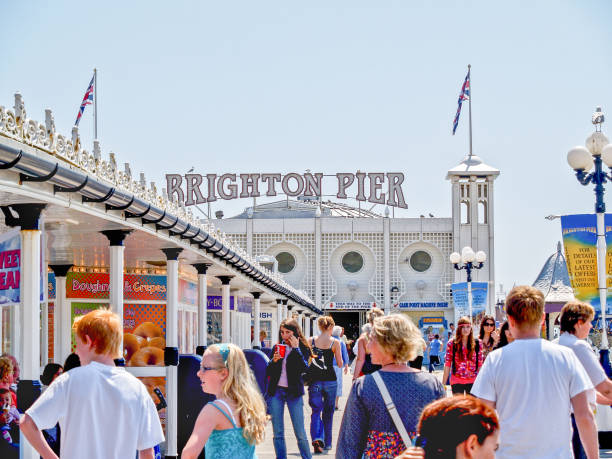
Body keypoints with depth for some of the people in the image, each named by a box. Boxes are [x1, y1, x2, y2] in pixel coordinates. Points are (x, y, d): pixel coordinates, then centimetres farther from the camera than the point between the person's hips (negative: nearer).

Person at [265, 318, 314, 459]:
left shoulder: (303, 348, 0)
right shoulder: (277, 347, 9)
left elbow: (304, 368, -17)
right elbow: (268, 372, 9)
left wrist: (295, 348, -15)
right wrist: (274, 360, -10)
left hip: (294, 392, -3)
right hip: (276, 391, 3)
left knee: (300, 433, -4)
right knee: (278, 433, 4)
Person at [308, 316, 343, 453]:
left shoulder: (311, 341, 0)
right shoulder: (335, 342, -4)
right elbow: (340, 364, -2)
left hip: (314, 380, 1)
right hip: (330, 380, -1)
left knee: (316, 410, 4)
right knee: (328, 412, 13)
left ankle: (316, 438, -20)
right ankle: (326, 443, 20)